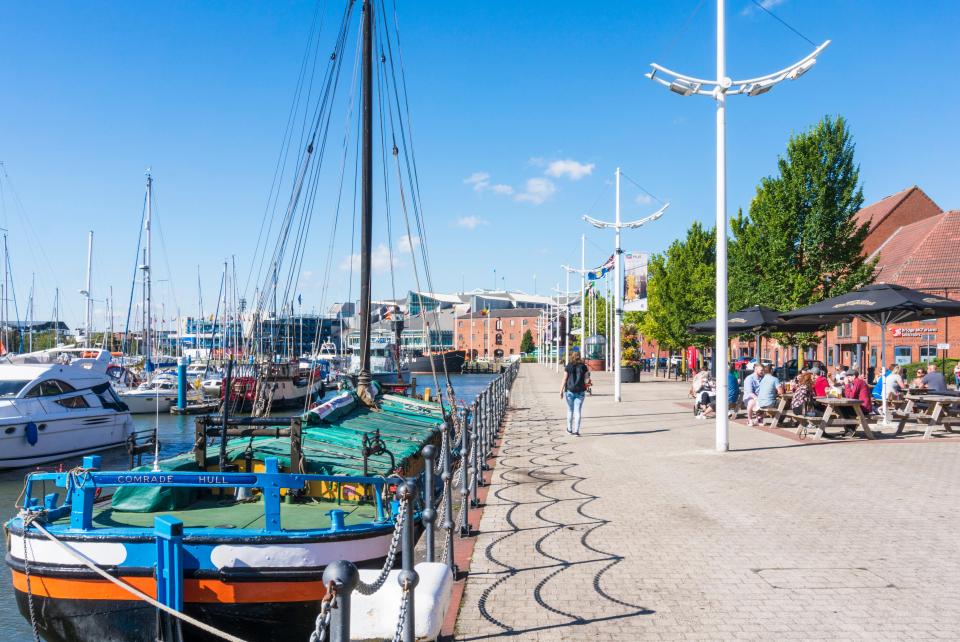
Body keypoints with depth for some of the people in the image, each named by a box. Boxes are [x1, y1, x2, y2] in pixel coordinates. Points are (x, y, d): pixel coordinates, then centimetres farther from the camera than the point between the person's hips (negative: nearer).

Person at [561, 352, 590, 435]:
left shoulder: (568, 366, -2)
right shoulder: (583, 366, 1)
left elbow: (565, 379, -5)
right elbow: (586, 379, 0)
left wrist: (561, 390, -2)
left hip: (570, 391, 0)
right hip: (580, 391, 0)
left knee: (570, 410, 14)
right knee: (578, 411, 2)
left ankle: (569, 429, 24)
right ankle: (576, 431, -5)